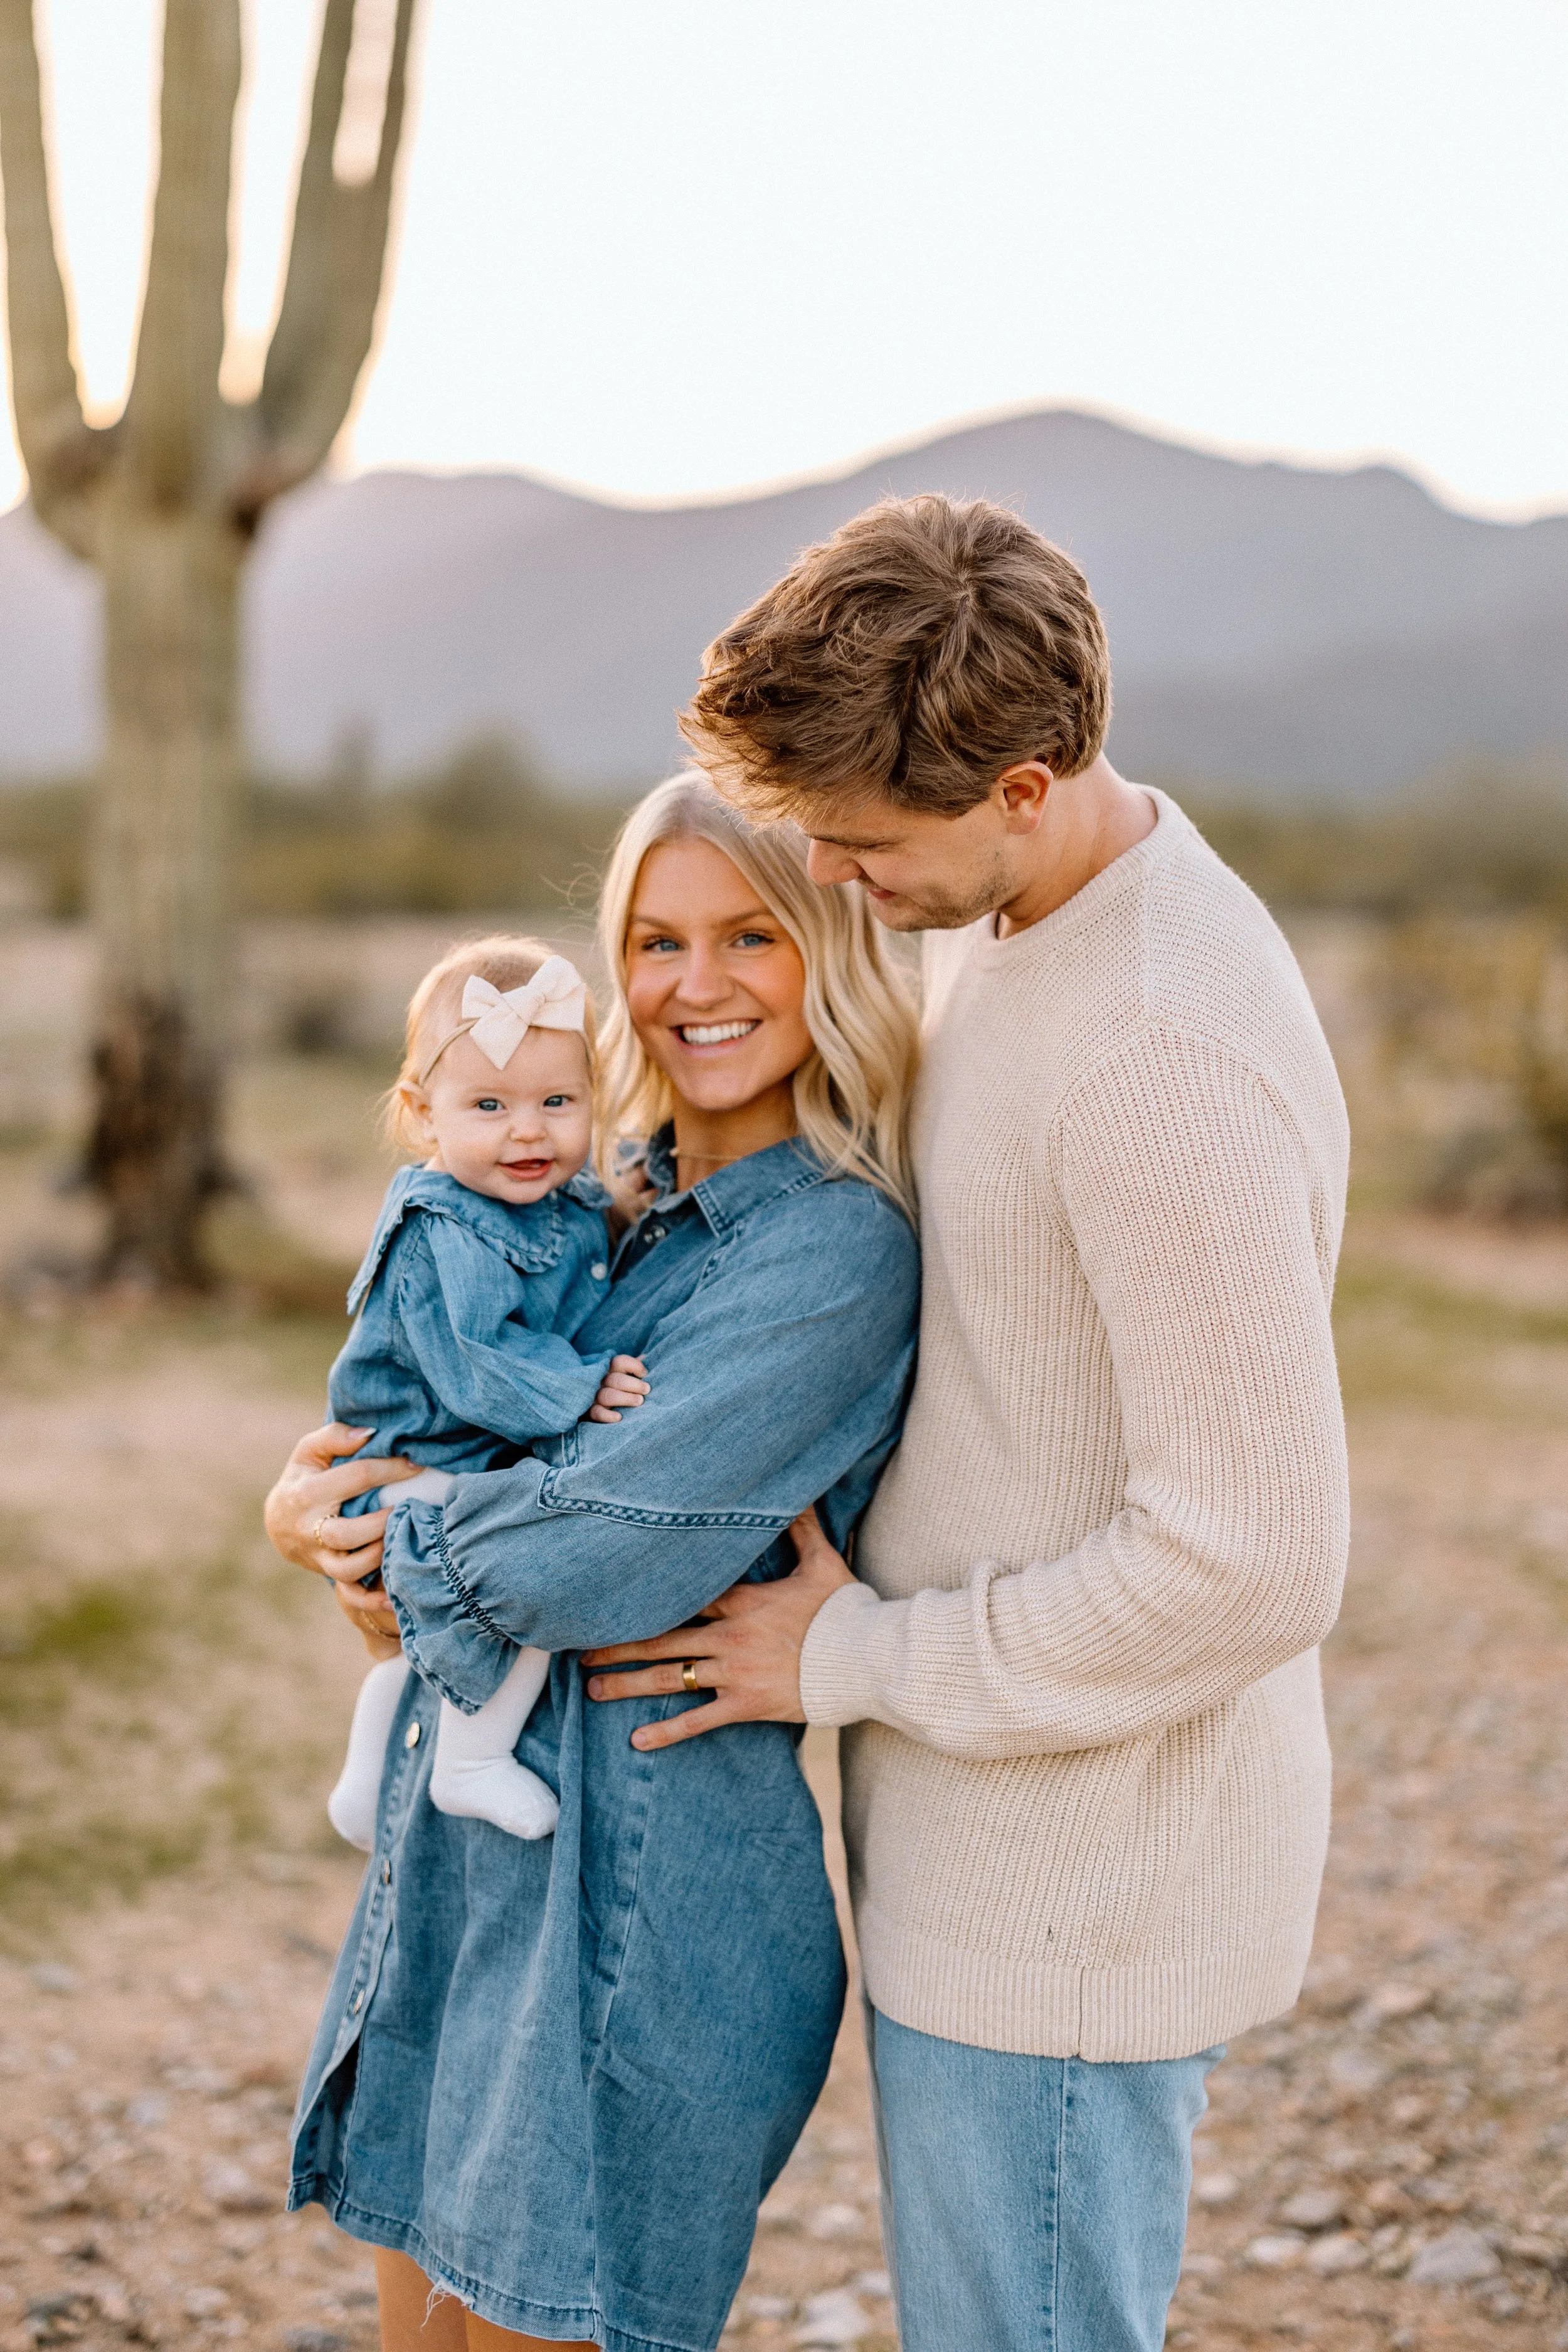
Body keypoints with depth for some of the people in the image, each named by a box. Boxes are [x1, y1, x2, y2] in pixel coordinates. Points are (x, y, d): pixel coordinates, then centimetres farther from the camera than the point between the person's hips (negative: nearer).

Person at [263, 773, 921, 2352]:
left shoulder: (835, 1251, -17)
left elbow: (594, 1549, -23)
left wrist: (340, 1527, -6)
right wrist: (323, 1487, -8)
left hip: (650, 1880, -8)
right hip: (467, 1846, 8)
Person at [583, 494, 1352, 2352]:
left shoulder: (1168, 1066, -28)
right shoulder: (996, 925, 4)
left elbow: (1251, 1566, -27)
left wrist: (856, 1658, -15)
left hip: (1079, 1893, -9)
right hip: (988, 1833, 9)